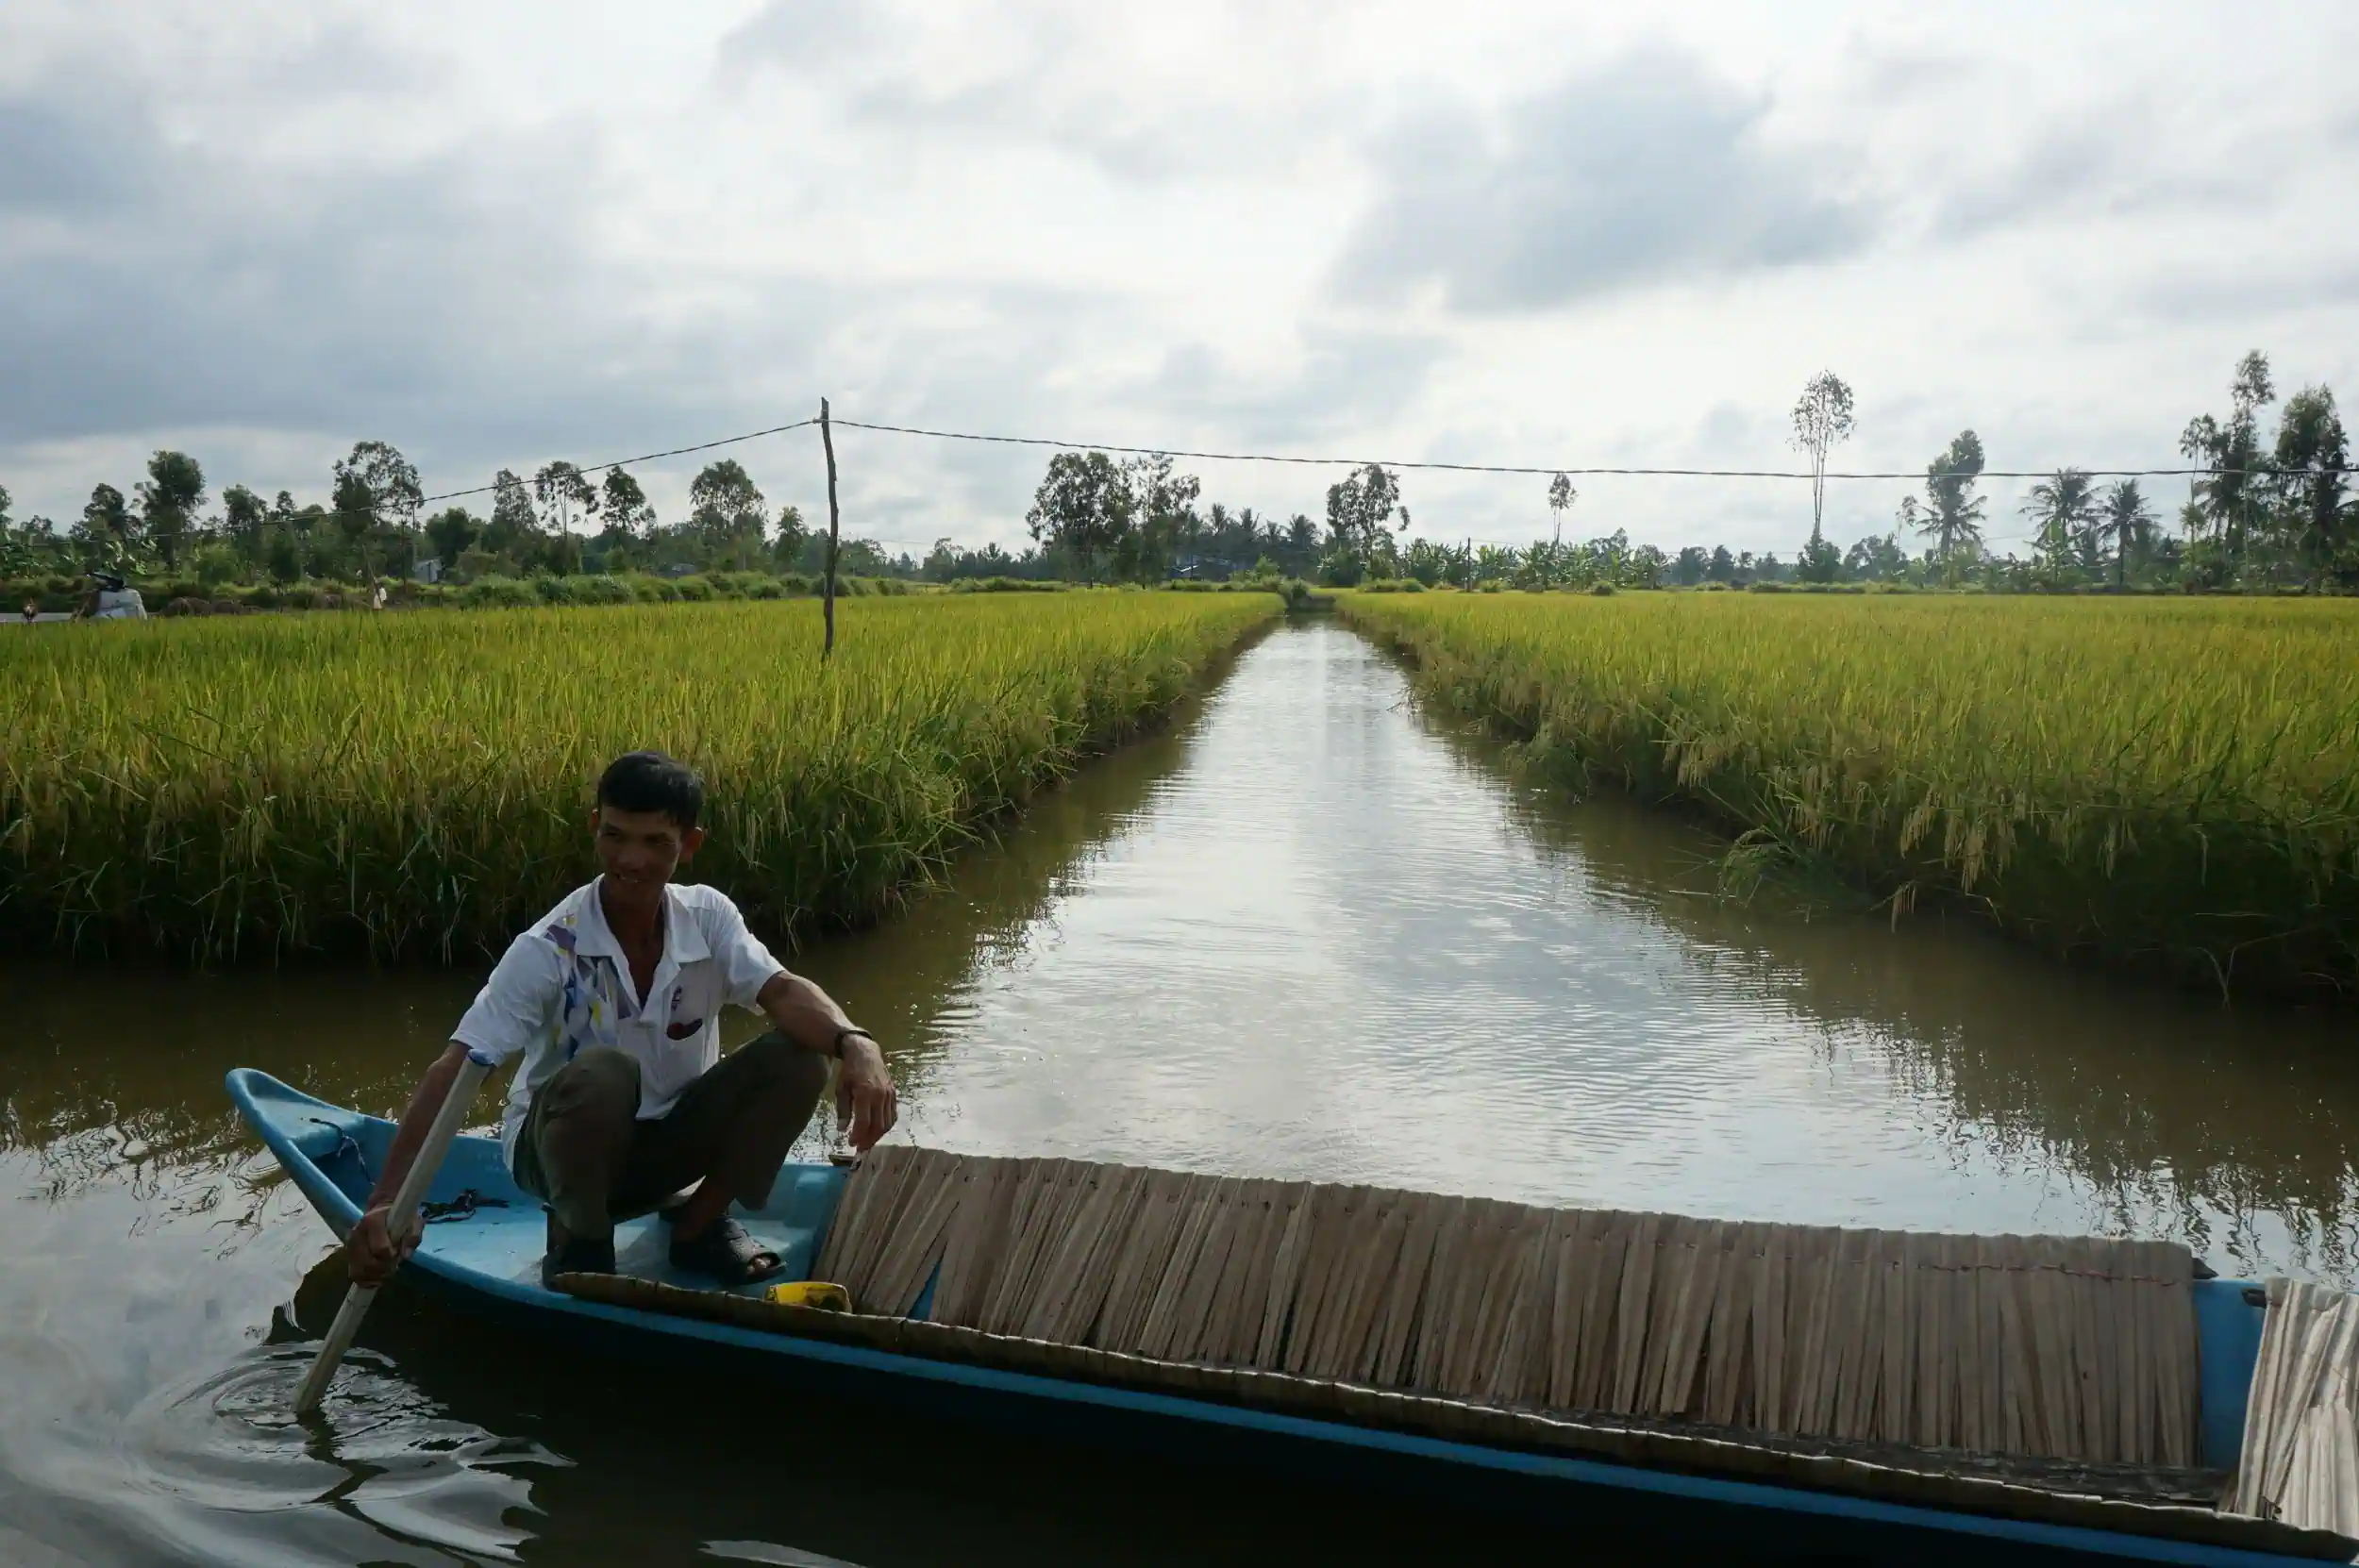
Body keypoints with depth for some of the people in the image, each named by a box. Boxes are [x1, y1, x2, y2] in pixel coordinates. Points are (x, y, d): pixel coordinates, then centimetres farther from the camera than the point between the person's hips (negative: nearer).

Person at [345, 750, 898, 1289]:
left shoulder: (708, 917, -11)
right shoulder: (550, 948, -23)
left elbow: (781, 990, -27)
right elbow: (454, 1069, -29)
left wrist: (854, 1044, -50)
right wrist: (387, 1203, -41)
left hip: (667, 1141, 4)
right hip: (559, 1147, -3)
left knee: (798, 1057, -22)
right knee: (603, 1072, -38)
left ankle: (698, 1224, 1)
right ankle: (578, 1240, -9)